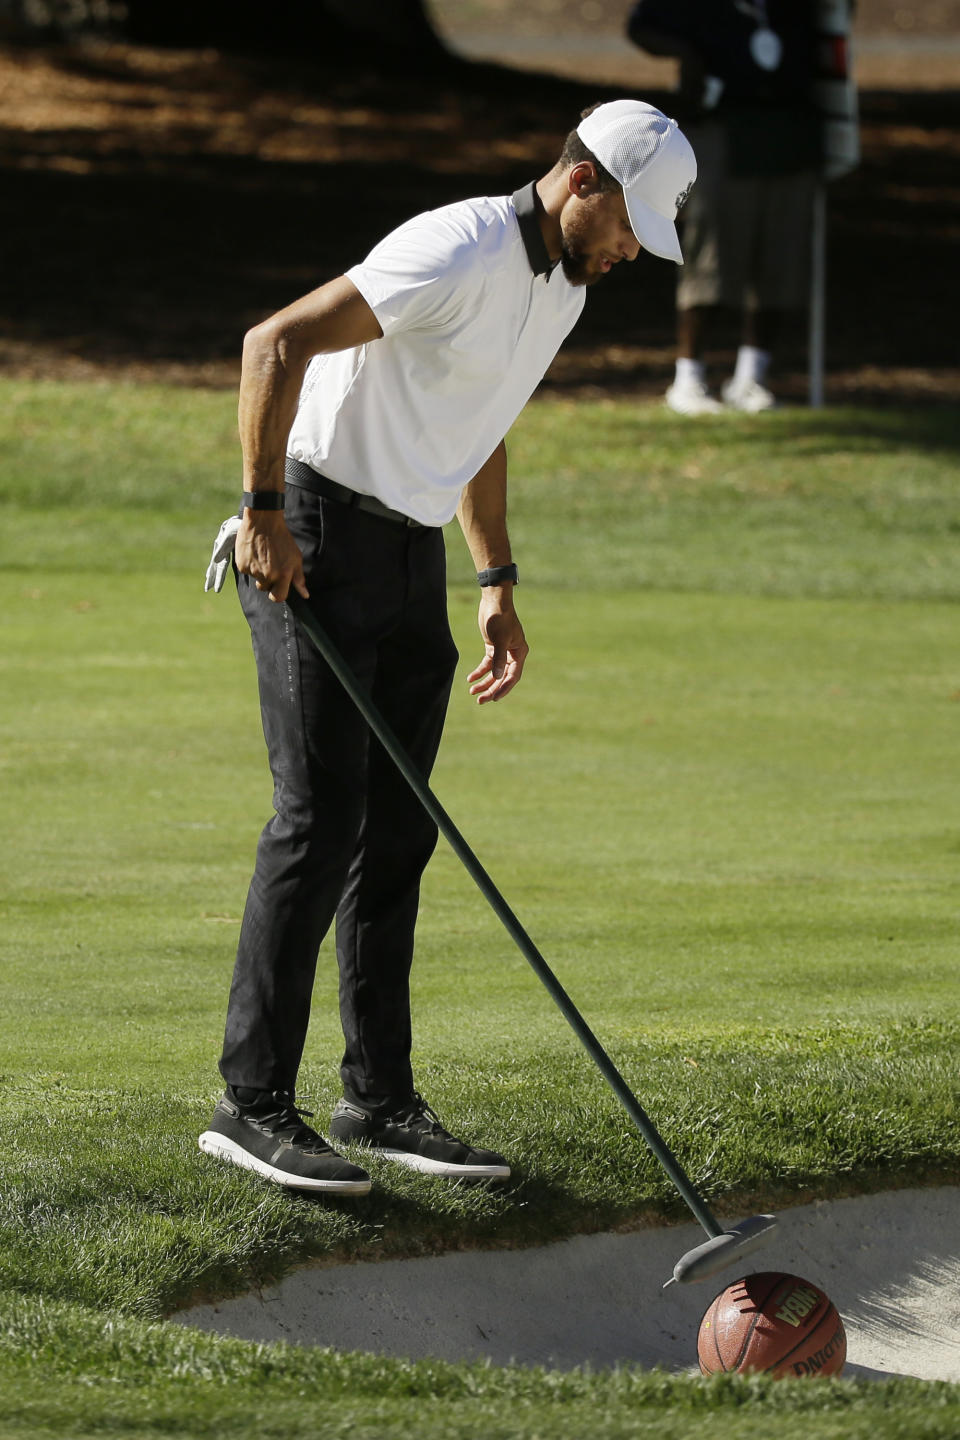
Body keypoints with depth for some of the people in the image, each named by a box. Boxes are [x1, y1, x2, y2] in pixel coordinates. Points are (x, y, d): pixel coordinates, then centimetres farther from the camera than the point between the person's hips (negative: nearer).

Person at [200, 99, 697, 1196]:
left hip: (410, 555, 9)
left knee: (398, 830, 6)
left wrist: (497, 588, 21)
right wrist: (264, 512, -23)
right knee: (320, 818, -12)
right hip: (313, 543, -9)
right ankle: (253, 1104, -9)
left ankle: (380, 1101, 10)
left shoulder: (562, 284, 11)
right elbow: (275, 345, -25)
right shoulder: (461, 254, -20)